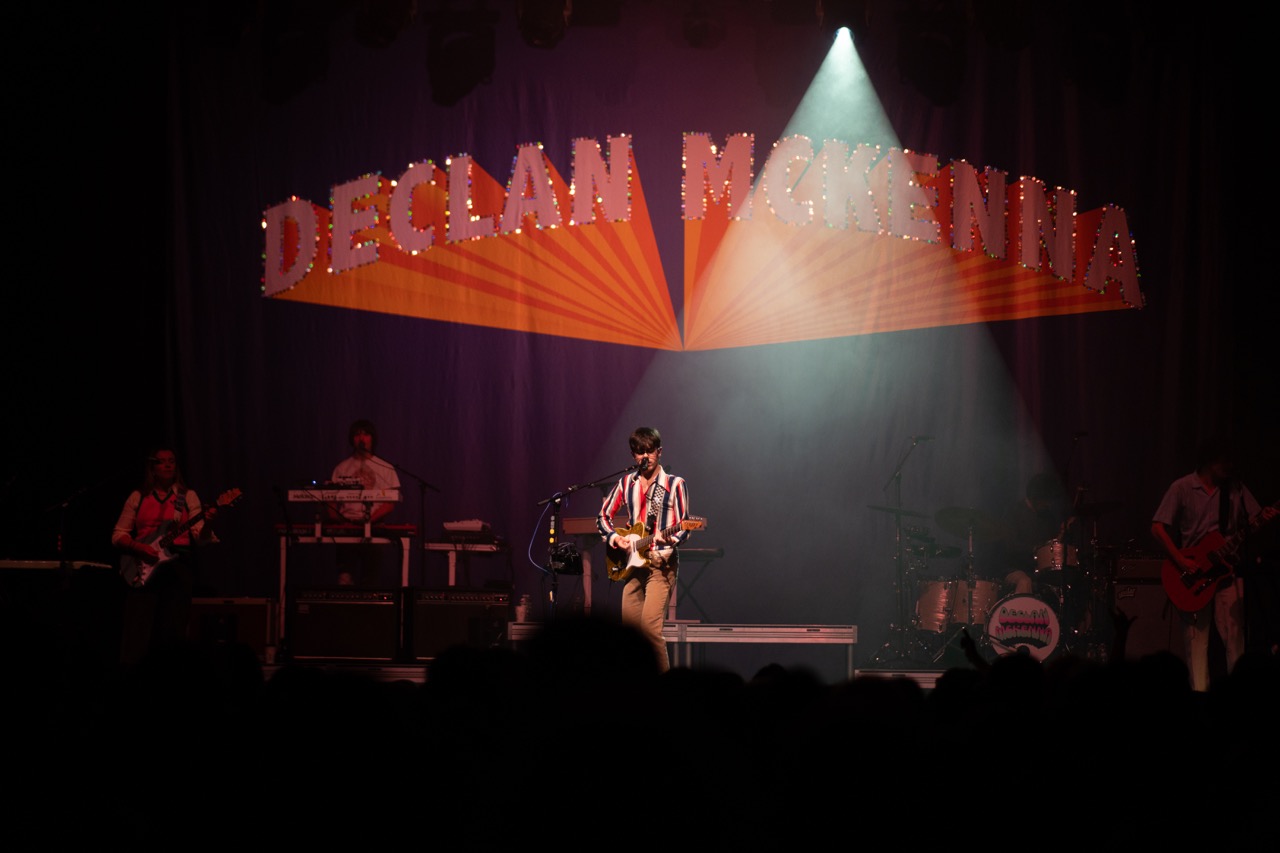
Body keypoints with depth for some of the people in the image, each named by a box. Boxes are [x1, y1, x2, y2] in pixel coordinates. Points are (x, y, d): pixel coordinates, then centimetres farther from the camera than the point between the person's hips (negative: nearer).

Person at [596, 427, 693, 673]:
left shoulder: (675, 484, -2)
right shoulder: (626, 483, 9)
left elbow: (685, 528, -4)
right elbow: (603, 516, 16)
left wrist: (669, 538, -24)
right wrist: (615, 538, -2)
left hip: (661, 563, -5)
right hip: (633, 562, 5)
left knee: (650, 626, -18)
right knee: (630, 625, 5)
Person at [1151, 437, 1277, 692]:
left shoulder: (1235, 487, 7)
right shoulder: (1182, 488, -5)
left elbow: (1253, 518, 12)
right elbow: (1158, 528, -8)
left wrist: (1265, 518, -12)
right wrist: (1182, 562, -16)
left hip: (1227, 572, 3)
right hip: (1194, 576, -3)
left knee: (1234, 637, -2)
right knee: (1196, 638, -1)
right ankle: (1200, 693, 3)